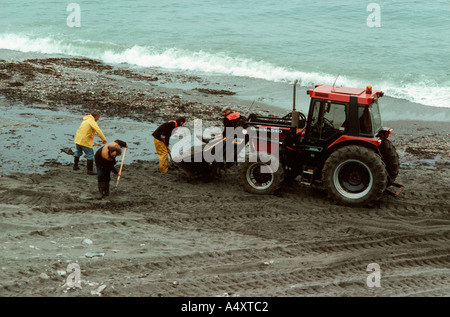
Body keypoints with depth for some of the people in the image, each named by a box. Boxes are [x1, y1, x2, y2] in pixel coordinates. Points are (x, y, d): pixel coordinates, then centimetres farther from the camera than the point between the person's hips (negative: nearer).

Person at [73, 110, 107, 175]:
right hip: (85, 142, -9)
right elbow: (98, 131, -28)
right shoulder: (92, 122, -15)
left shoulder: (85, 120, 16)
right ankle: (90, 170, 2)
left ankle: (75, 166, 42)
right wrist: (104, 139, -27)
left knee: (78, 152, 28)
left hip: (78, 140, 9)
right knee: (90, 155, 0)